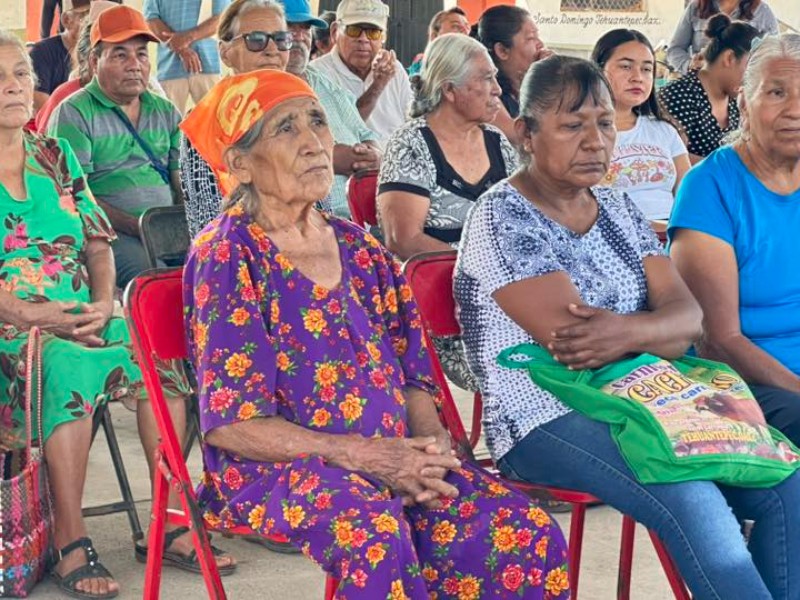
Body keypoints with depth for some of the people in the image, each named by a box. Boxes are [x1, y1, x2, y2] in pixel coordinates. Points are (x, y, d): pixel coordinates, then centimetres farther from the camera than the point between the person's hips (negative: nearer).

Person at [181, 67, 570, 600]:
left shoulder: (358, 248, 14)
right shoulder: (227, 256, -5)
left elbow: (413, 376, 16)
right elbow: (230, 423, -11)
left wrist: (432, 441, -7)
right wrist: (359, 454, -19)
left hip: (390, 458, 6)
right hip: (270, 472, -5)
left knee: (527, 534, -19)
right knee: (374, 532, -38)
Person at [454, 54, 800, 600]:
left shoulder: (618, 208, 15)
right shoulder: (502, 218, -7)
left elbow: (687, 312, 2)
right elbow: (572, 342, -17)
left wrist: (631, 332, -20)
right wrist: (663, 331, -6)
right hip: (547, 424, -7)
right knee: (695, 504, -32)